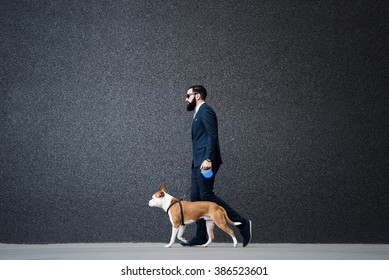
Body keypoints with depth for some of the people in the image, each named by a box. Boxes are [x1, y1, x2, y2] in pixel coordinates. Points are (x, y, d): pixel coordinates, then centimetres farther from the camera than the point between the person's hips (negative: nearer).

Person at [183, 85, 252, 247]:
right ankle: (201, 236, 8)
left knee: (206, 196, -14)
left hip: (205, 162, -10)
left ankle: (242, 224, -12)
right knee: (195, 197, 6)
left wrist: (208, 159, -27)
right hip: (199, 163, 10)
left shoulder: (205, 111, -8)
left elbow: (212, 136, -19)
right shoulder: (198, 113, 23)